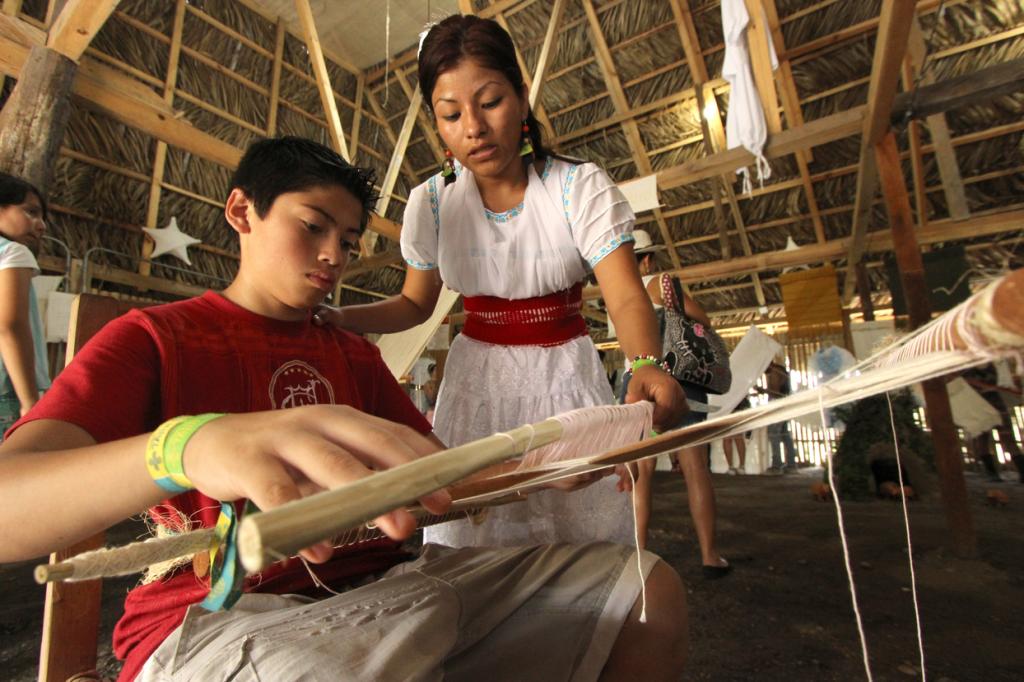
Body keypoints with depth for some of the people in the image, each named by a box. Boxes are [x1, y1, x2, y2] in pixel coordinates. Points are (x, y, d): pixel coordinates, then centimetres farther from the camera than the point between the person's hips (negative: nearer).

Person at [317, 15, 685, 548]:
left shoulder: (581, 187, -11)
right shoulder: (432, 203, -4)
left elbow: (626, 298, -20)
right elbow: (415, 304, 6)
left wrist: (647, 364, -41)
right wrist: (332, 318, -10)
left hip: (564, 378, -1)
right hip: (477, 381, 2)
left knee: (586, 542, 4)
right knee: (467, 545, 6)